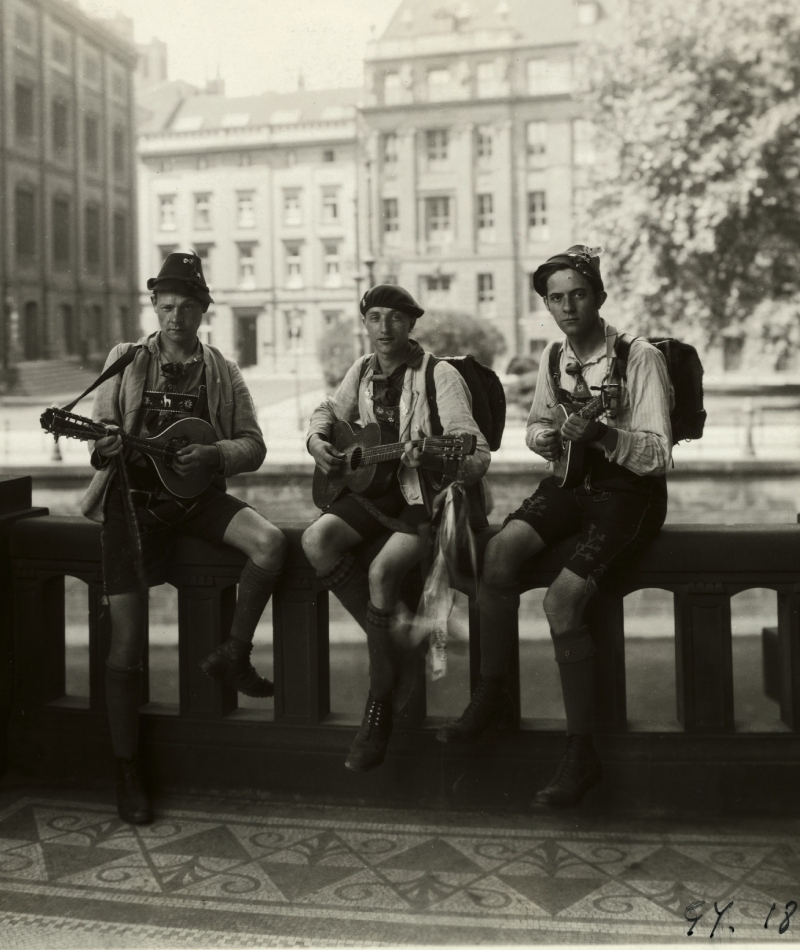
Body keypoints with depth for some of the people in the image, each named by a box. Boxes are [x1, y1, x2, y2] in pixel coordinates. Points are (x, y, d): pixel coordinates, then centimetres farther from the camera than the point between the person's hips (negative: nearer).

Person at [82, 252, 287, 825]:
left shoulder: (223, 373, 9)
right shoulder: (127, 361, 7)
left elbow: (253, 446, 5)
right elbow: (101, 429, 6)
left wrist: (213, 456, -15)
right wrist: (103, 447, -18)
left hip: (197, 495, 2)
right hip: (133, 500, -1)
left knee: (272, 543, -28)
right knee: (128, 643, -9)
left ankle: (234, 656, -4)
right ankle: (128, 771, 6)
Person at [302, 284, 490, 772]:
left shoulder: (440, 376, -10)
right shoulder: (363, 371, 9)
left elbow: (478, 456, -18)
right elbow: (329, 412, 29)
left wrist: (434, 460, -38)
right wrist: (317, 440, 7)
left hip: (425, 499, -6)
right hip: (371, 490, 6)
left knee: (381, 572, -31)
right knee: (317, 540, -22)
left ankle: (380, 705, -13)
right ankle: (390, 646, -7)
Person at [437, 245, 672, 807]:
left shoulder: (640, 359, -13)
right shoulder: (555, 358, 7)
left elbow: (659, 456, -17)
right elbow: (536, 424, 22)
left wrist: (602, 434, -33)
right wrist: (545, 437, -2)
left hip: (630, 492, -6)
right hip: (572, 481, 6)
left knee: (563, 598, -25)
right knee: (501, 550, -23)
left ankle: (582, 754, -11)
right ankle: (491, 697, -6)